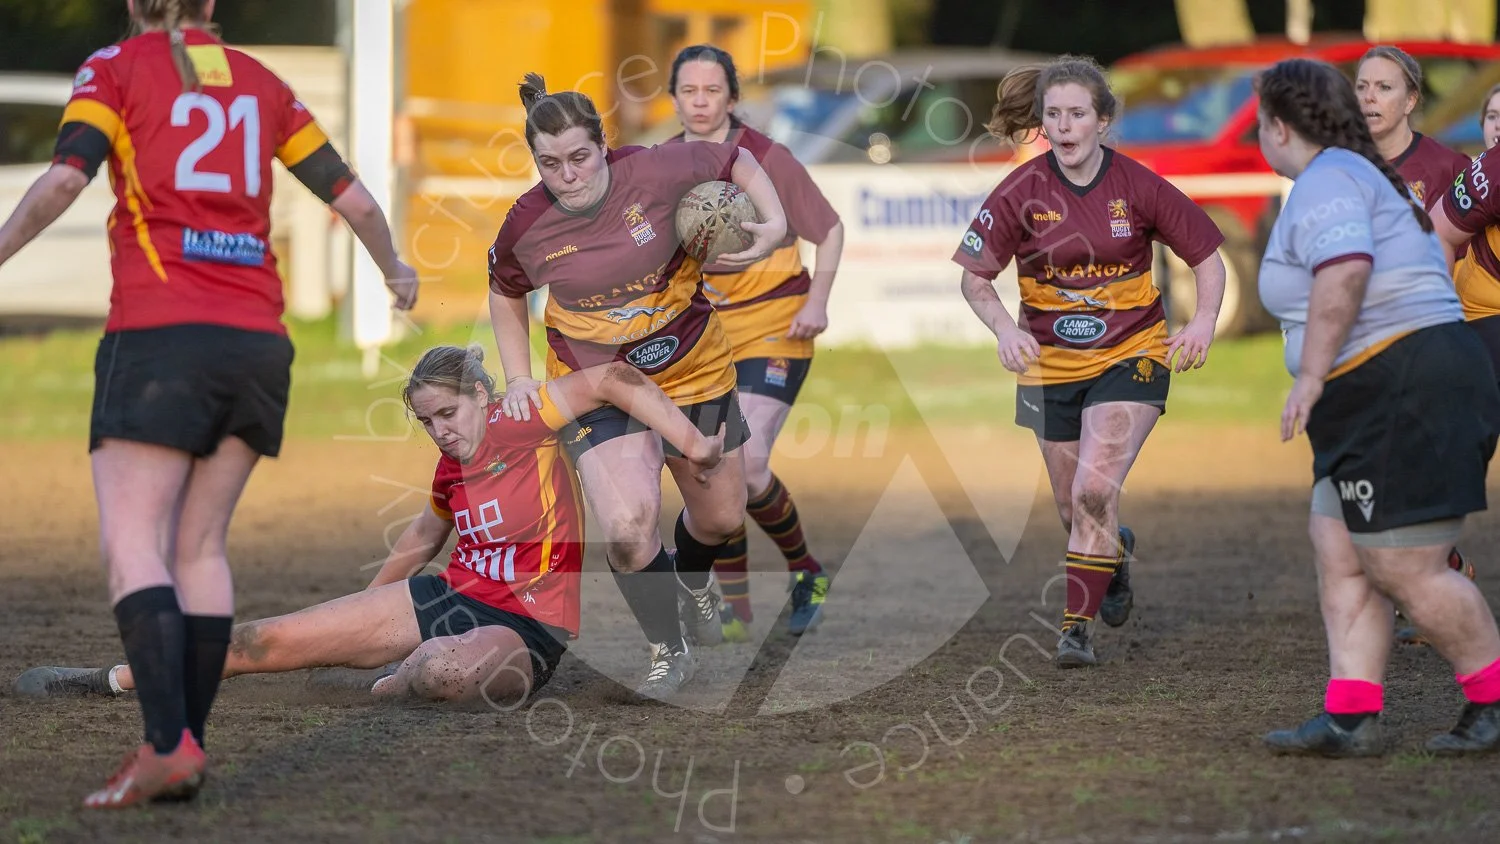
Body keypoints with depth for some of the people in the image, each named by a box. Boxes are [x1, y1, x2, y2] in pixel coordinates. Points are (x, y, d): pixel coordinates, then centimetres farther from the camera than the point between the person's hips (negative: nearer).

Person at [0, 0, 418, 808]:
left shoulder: (114, 69, 4)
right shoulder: (260, 83, 17)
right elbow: (353, 197, 20)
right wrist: (394, 270, 37)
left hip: (159, 338, -5)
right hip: (257, 342, 5)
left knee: (132, 550, -10)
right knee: (199, 545, 12)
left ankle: (168, 746, -26)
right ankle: (185, 745, 7)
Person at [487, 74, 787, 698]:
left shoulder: (655, 172, -22)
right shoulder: (524, 227, -17)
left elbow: (736, 162, -2)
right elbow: (506, 296, 5)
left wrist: (774, 224, -16)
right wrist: (519, 378, -2)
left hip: (694, 370, 2)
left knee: (721, 518, 17)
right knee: (627, 529, -24)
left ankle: (694, 579, 56)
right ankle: (668, 651, 3)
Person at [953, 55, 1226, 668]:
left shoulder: (1137, 186, -10)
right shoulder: (1021, 192, -9)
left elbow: (1206, 255, 1)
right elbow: (975, 277, -1)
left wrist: (1203, 322, -15)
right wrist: (1005, 329, -19)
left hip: (1131, 357, -2)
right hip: (1052, 365, 2)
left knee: (1095, 489, -19)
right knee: (1073, 508, 12)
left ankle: (1077, 627, -11)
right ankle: (1115, 554, 46)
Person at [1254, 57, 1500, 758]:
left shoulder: (1325, 182, -11)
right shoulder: (1367, 176, 22)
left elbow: (1345, 270, -29)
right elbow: (1431, 271, 25)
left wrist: (1311, 375, -28)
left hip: (1401, 391, -11)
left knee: (1405, 570, -8)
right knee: (1340, 557, 7)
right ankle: (1350, 718, 3)